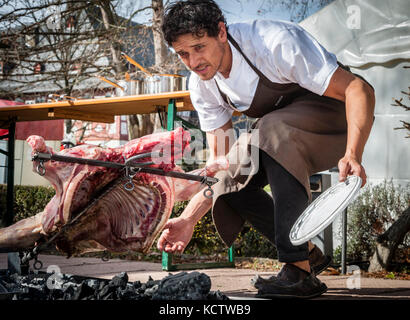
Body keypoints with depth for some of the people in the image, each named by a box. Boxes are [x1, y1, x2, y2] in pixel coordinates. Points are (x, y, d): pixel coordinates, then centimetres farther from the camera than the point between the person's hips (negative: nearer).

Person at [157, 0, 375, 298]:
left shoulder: (273, 41, -32)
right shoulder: (202, 85, -9)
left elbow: (359, 89, -34)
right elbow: (219, 160, -4)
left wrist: (352, 155, -50)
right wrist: (188, 219, -18)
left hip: (336, 109, -7)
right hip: (278, 126, 7)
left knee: (275, 130, -36)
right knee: (232, 177, -15)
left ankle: (300, 271, -34)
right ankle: (309, 253, 2)